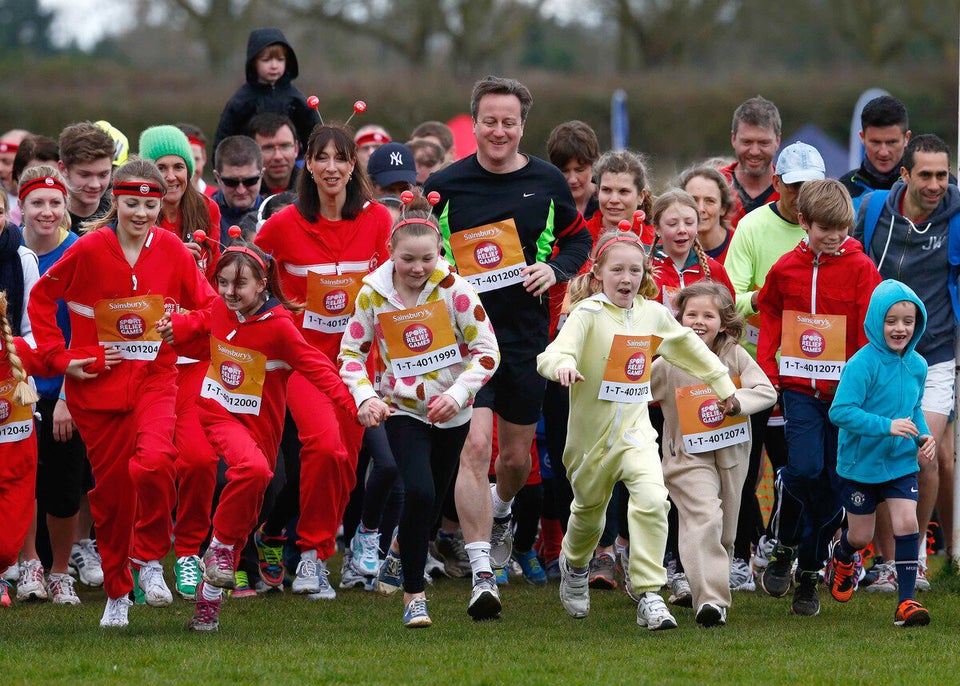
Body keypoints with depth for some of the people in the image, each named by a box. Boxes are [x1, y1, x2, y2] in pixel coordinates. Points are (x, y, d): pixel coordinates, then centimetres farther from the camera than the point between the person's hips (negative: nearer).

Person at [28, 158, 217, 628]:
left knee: (153, 462, -26)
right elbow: (41, 298, 4)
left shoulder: (172, 250, -3)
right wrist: (62, 356, -3)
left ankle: (149, 559, -3)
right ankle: (117, 593, 25)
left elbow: (207, 306, 7)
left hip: (154, 378, 0)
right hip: (99, 383, 0)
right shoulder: (89, 249, -8)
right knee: (111, 488, 6)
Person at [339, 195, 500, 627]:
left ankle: (401, 553, 50)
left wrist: (457, 393, -25)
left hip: (451, 412, 2)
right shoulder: (373, 294, -11)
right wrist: (365, 396, -18)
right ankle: (413, 595, -8)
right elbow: (351, 352, -1)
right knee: (419, 493, -22)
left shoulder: (454, 289, -15)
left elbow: (487, 351, -11)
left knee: (431, 502, 15)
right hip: (403, 409, -2)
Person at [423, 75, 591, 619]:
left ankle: (499, 512, 49)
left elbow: (579, 238, 14)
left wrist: (555, 269, -5)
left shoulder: (547, 182, 3)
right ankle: (482, 574, -16)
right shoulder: (446, 185, -3)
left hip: (527, 334, 3)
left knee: (518, 454, 14)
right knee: (475, 445, -17)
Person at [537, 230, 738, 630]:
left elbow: (689, 348, 22)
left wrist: (723, 385, 29)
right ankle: (575, 564, 52)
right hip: (592, 431, -2)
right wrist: (563, 365, -52)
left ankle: (649, 596, -19)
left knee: (652, 499, -22)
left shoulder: (654, 314, 2)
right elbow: (551, 355, -29)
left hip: (635, 429, 2)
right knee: (589, 509, 17)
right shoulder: (588, 314, -13)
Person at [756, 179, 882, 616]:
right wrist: (766, 374, 7)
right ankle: (783, 548, 6)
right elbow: (770, 318, 17)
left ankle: (809, 575, 16)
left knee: (831, 483, 3)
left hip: (844, 389, 0)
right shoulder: (785, 269, 4)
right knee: (804, 469, -19)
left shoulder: (860, 268, -2)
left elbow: (871, 332, -2)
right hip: (799, 386, 0)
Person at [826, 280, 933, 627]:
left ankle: (906, 601, -7)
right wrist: (887, 426, -33)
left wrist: (924, 436, -4)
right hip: (861, 463, -3)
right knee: (861, 536, 11)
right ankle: (842, 560, 47)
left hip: (901, 462, 3)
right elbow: (841, 411, -27)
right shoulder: (863, 363, -21)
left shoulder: (917, 365, -1)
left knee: (907, 523, -13)